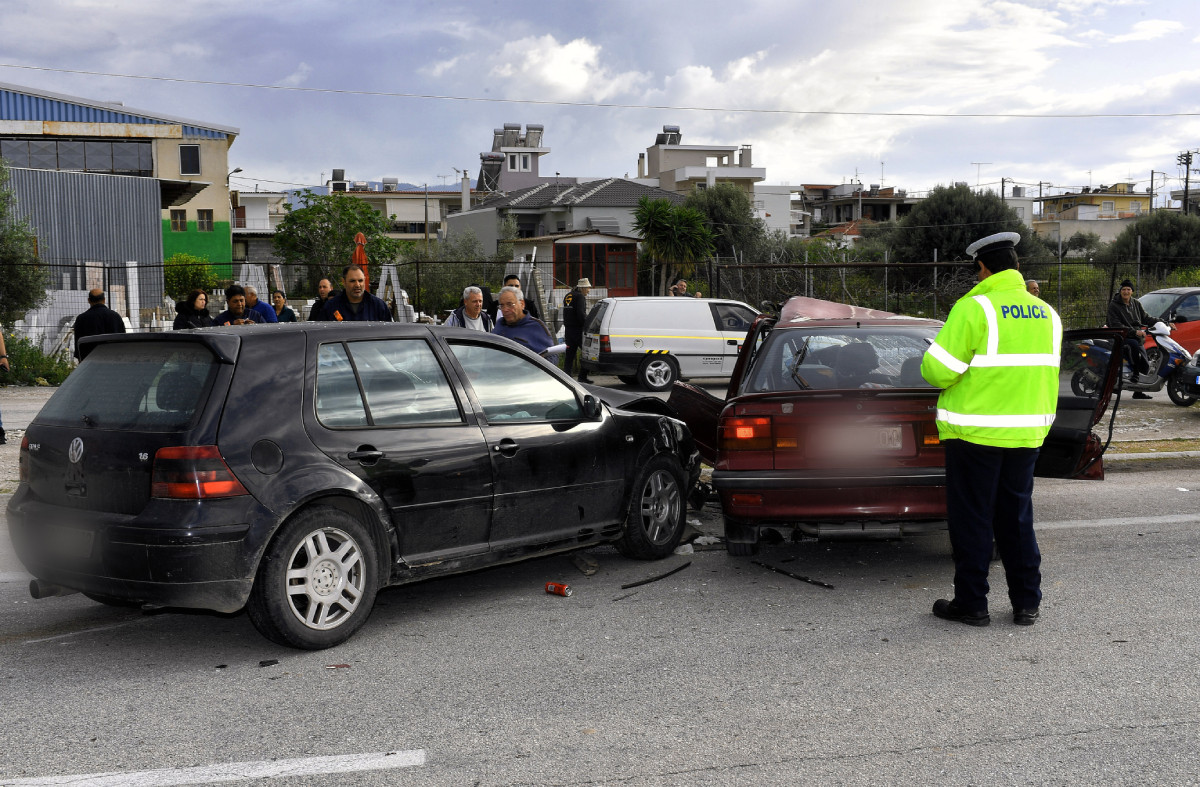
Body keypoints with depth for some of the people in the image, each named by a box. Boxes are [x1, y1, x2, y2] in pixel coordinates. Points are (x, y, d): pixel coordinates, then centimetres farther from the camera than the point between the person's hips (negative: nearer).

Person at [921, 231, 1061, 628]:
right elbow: (1038, 369, 17)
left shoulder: (973, 308, -15)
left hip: (975, 431, -6)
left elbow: (937, 370, -18)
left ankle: (971, 603, 11)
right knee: (1016, 516, 15)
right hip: (1027, 431, 6)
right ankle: (1027, 603, 21)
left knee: (971, 519, 4)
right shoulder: (1046, 313, 8)